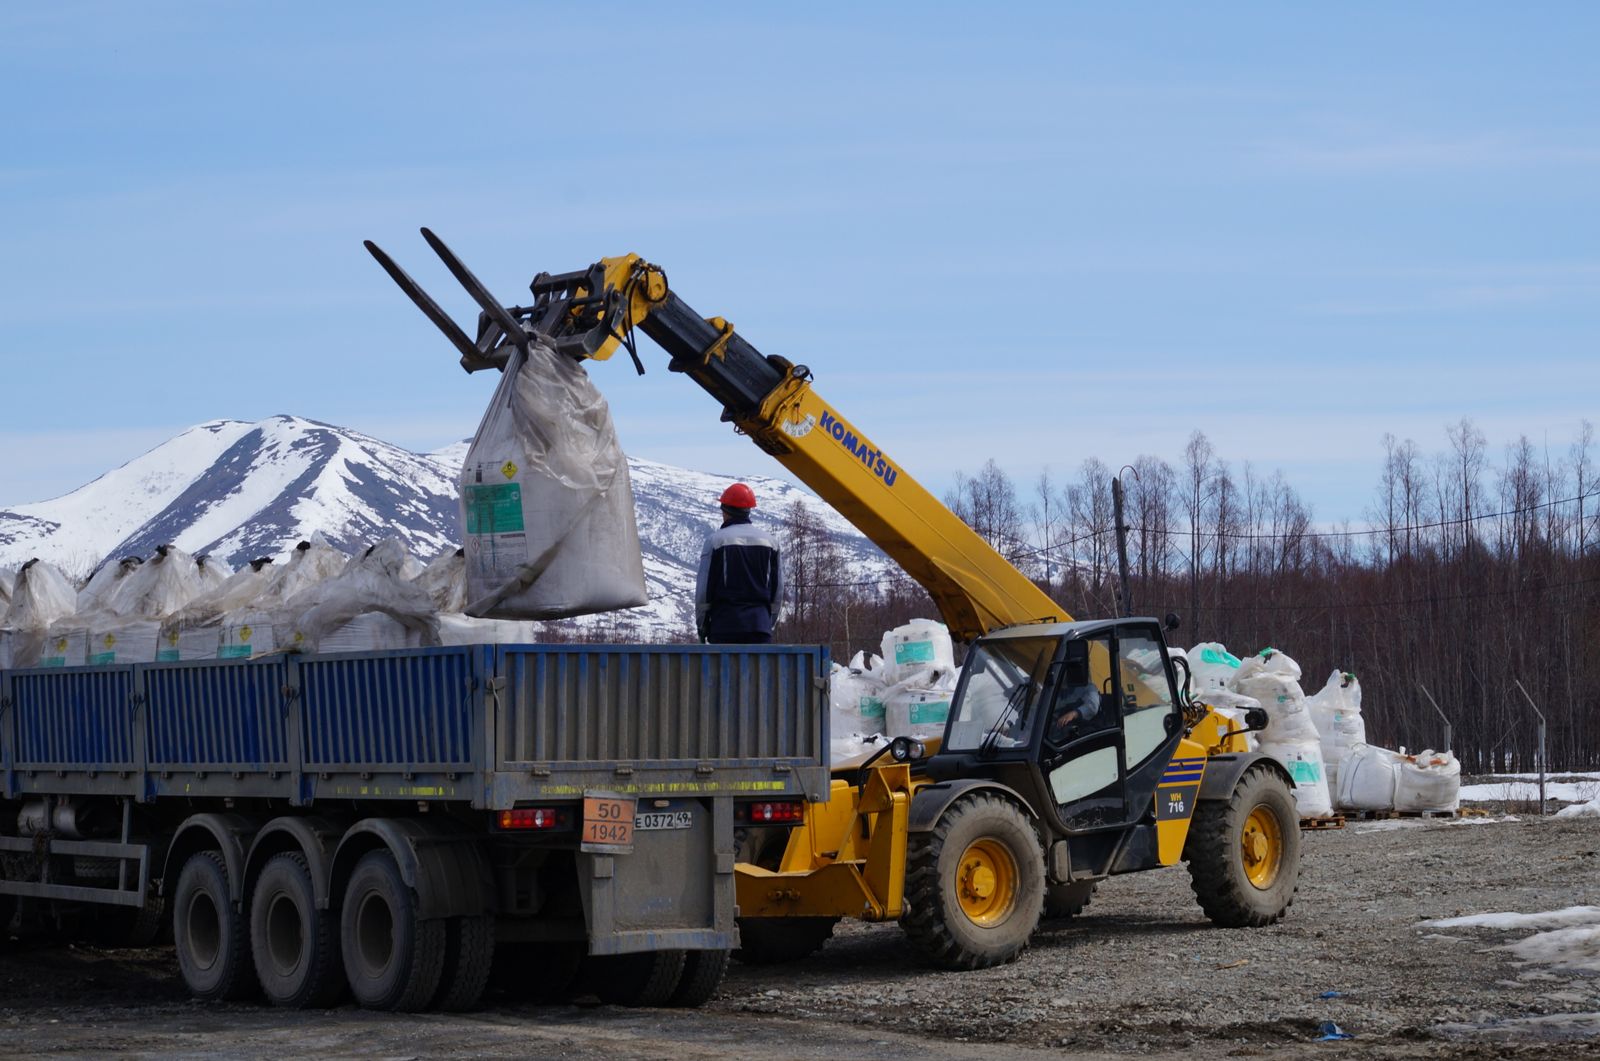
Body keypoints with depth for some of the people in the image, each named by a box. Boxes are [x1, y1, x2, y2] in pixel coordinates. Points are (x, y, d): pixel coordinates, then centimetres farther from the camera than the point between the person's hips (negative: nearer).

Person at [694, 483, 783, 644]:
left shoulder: (716, 540, -3)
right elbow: (778, 588, 14)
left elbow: (704, 586, -3)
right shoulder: (770, 541, 11)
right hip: (760, 623, 4)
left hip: (726, 621, -4)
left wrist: (701, 624, 6)